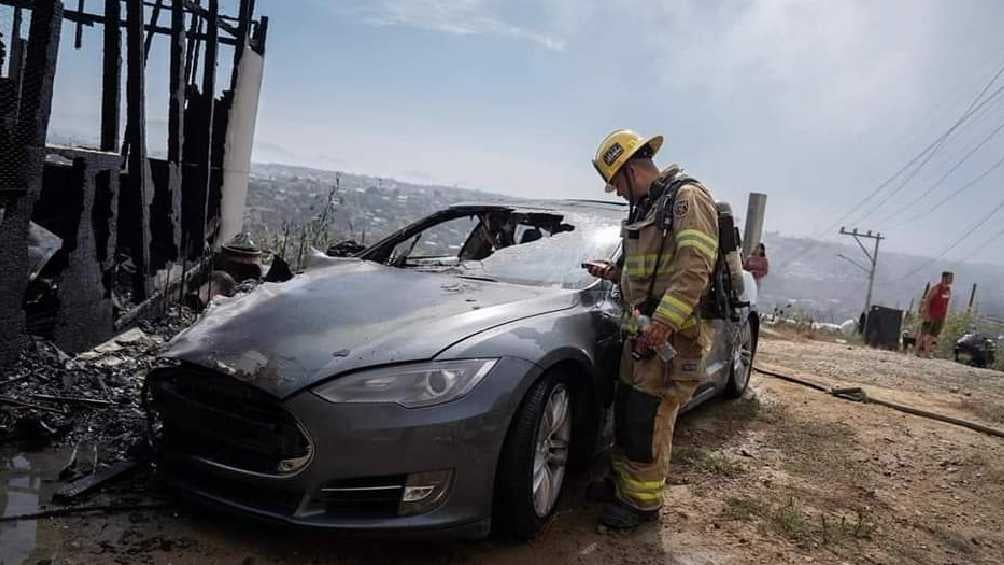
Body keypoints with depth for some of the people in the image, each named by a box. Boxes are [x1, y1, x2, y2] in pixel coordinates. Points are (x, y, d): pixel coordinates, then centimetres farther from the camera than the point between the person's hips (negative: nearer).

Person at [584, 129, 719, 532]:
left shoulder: (687, 198, -11)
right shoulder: (645, 208, 19)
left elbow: (695, 267, -24)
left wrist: (664, 321, -31)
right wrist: (612, 272, 17)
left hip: (673, 335, -9)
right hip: (642, 331, 9)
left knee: (649, 422, -3)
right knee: (626, 411, 16)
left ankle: (642, 502, 11)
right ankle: (622, 483, 31)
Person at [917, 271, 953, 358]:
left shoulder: (949, 290, 10)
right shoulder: (936, 288, -11)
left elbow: (947, 303, 17)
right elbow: (927, 300, -13)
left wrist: (945, 316, 14)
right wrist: (927, 314, -17)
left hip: (940, 316, 7)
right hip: (930, 315, -7)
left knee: (934, 335, 4)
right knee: (925, 333, -3)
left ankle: (927, 352, 7)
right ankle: (918, 351, 2)